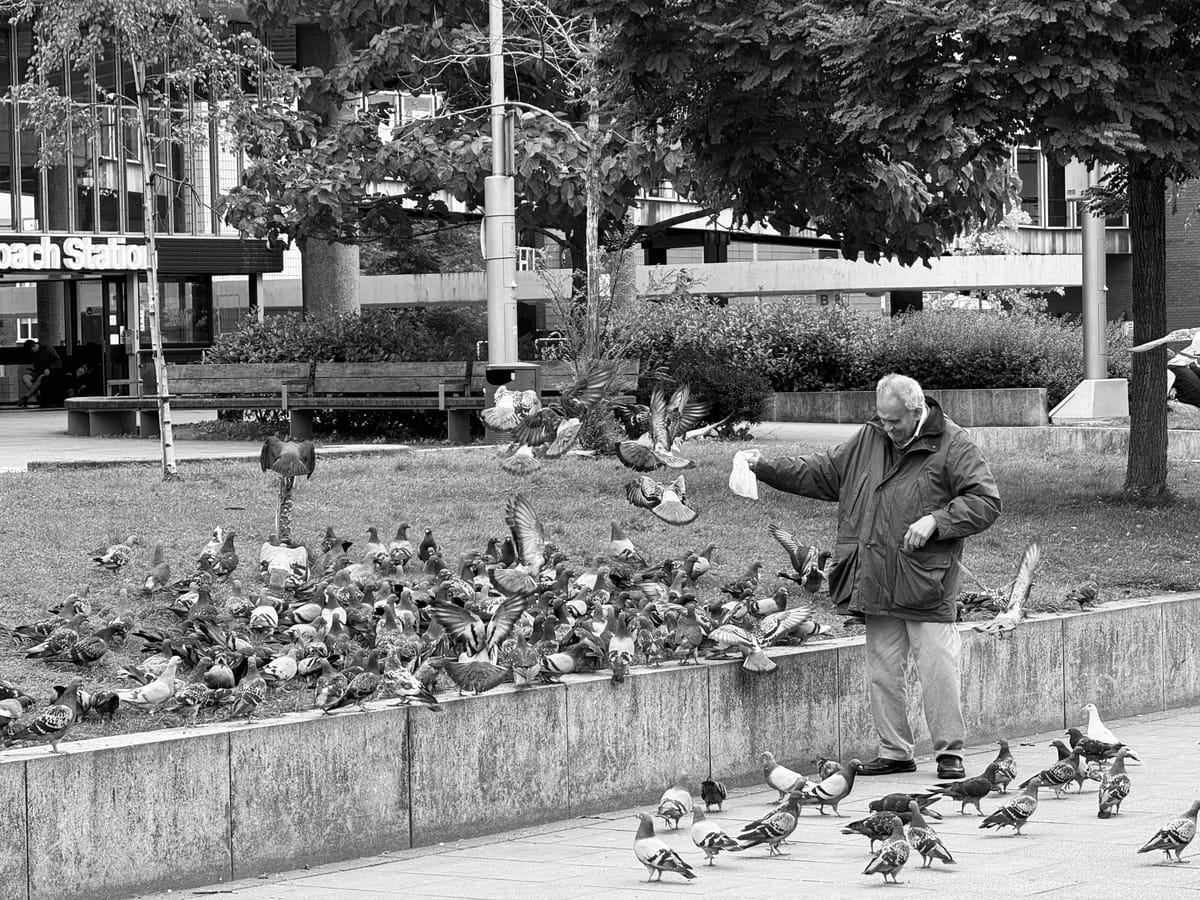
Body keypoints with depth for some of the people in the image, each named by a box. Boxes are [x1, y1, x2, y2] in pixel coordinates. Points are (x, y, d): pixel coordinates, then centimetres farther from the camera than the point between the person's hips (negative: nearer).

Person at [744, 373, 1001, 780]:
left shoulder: (953, 447, -4)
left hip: (927, 582, -6)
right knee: (882, 672, 7)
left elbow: (986, 502, -7)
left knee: (938, 668, -7)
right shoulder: (868, 441, 12)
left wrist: (935, 521, -18)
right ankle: (894, 751, 17)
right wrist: (765, 468, 11)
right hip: (876, 585, 6)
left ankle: (950, 751, 3)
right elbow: (820, 473, 20)